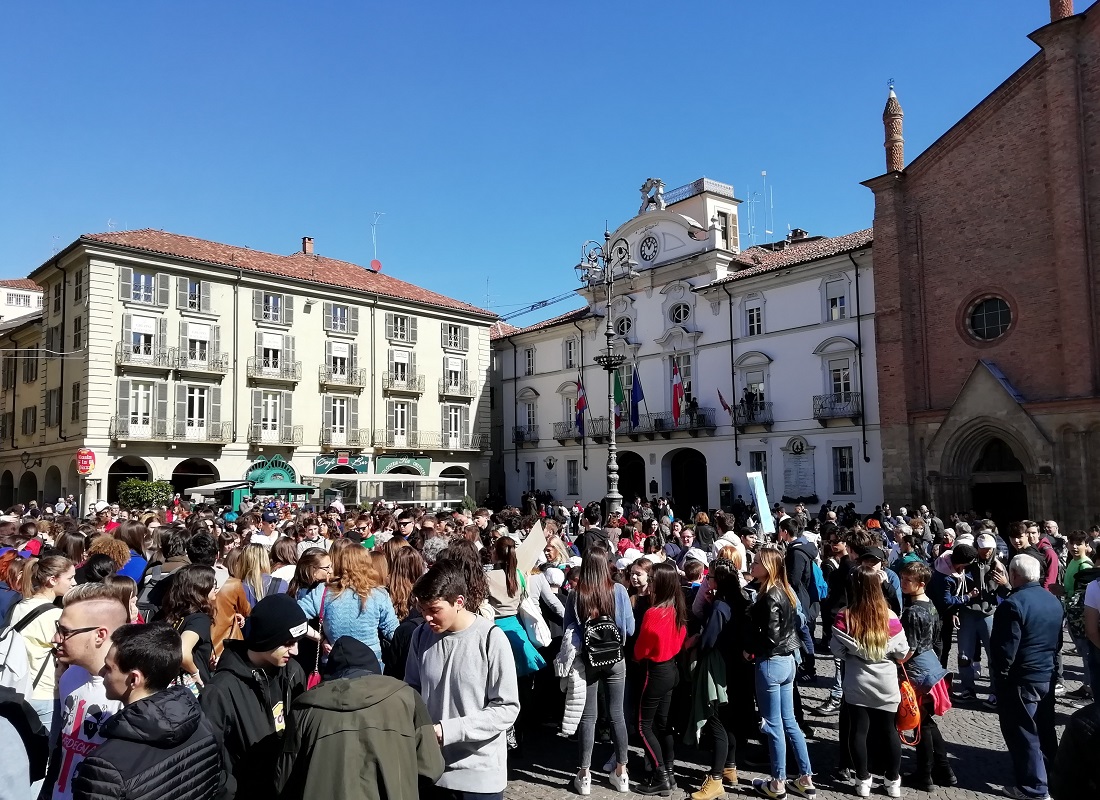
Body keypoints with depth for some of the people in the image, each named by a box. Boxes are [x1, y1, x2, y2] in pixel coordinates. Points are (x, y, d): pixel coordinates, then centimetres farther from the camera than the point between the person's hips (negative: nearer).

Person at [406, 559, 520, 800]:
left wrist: (447, 731, -20)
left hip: (480, 775, -4)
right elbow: (412, 689, 10)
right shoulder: (422, 635, -3)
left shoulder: (491, 638, -17)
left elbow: (507, 709, -14)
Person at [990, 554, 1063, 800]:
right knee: (1044, 730, 22)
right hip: (1047, 675, 8)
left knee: (1022, 734, 3)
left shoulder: (1013, 604, -23)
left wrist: (999, 675, -6)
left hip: (1021, 680, -8)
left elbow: (1005, 648, -22)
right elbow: (1058, 641, 15)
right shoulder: (1054, 601, 5)